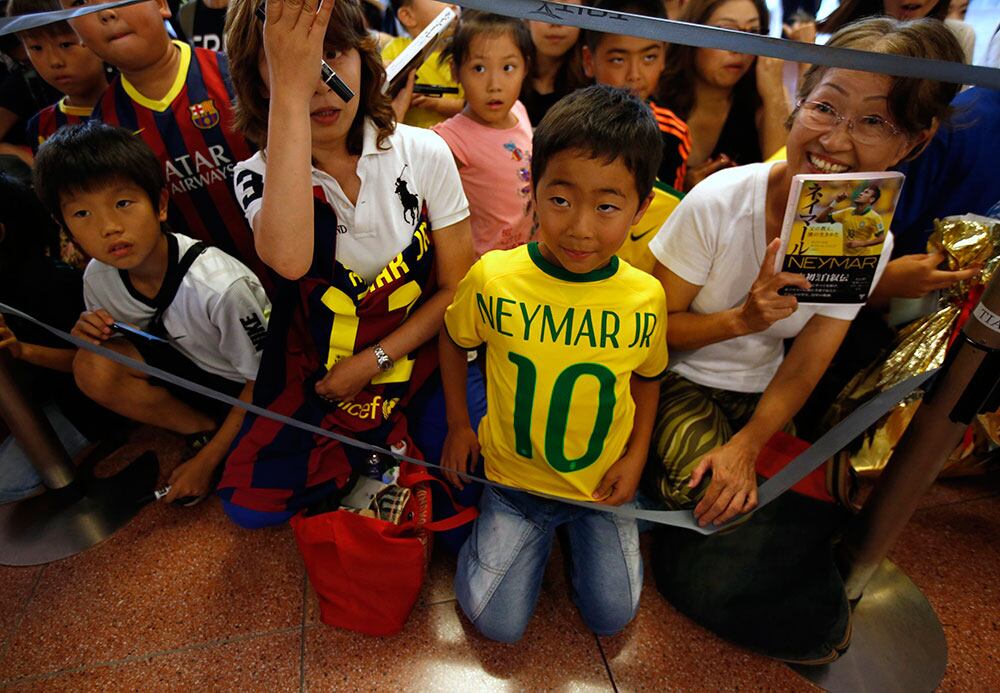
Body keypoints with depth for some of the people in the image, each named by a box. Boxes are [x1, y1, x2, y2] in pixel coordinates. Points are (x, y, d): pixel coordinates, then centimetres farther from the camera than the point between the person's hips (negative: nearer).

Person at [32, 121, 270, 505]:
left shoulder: (218, 285, -30)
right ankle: (205, 431, -3)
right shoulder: (99, 277, -10)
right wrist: (92, 339, -17)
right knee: (92, 367, -17)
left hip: (246, 391, -6)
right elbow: (118, 361, 8)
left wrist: (206, 462, -16)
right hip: (193, 373, 7)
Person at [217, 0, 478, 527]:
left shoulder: (423, 153, -11)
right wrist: (290, 92, -40)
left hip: (418, 350, 0)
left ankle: (391, 432, 10)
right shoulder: (260, 176, -11)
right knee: (247, 504, -8)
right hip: (321, 369, 1)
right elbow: (289, 259, -38)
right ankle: (388, 437, 8)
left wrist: (373, 361, -12)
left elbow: (457, 289, -5)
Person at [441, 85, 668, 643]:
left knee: (612, 616, 4)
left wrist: (636, 455, -4)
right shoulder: (492, 278, -20)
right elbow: (454, 339, 1)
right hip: (513, 476, 0)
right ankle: (540, 531, 25)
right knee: (497, 623, 0)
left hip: (603, 481, 1)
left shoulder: (645, 297, -16)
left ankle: (582, 527, 30)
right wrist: (458, 423, 0)